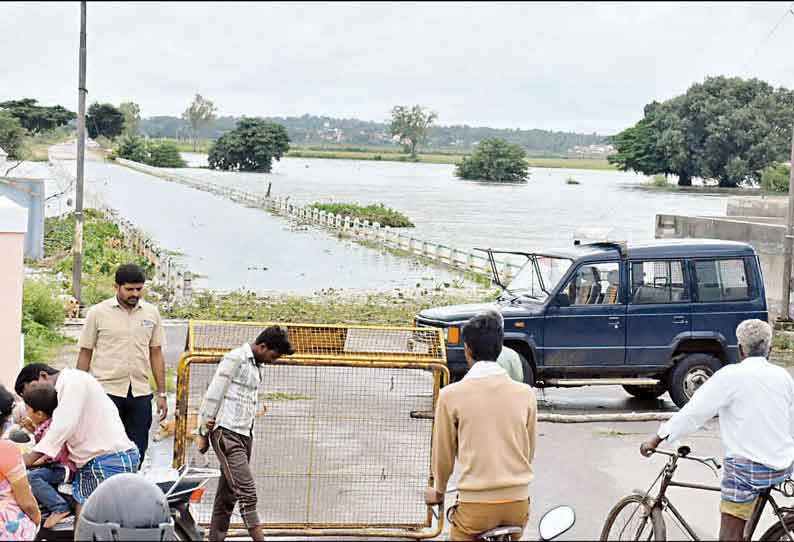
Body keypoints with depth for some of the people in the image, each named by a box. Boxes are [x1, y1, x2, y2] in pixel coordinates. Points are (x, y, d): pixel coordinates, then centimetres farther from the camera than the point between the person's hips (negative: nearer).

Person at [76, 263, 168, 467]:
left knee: (137, 455, 5)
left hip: (140, 393, 3)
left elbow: (156, 354, 12)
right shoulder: (98, 313, -2)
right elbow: (85, 354, 3)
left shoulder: (151, 313, 7)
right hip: (107, 391, -3)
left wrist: (162, 394, 8)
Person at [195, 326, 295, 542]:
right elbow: (213, 395, -9)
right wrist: (203, 433, -7)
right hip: (227, 434, -8)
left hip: (244, 434, 8)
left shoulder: (256, 365, 18)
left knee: (228, 495, 8)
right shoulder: (235, 359, -9)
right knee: (246, 491, -14)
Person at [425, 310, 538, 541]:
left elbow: (444, 454, 4)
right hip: (518, 503, 3)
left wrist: (438, 491, 22)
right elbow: (529, 451, 12)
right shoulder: (526, 393, 1)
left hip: (476, 505, -3)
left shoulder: (451, 395, -6)